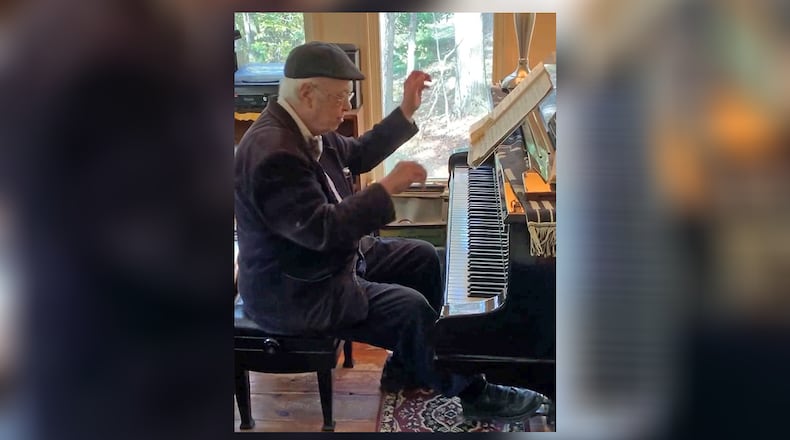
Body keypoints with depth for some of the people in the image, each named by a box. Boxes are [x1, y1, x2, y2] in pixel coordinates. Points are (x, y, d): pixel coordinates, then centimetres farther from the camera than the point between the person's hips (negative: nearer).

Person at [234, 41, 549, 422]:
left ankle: (407, 367, 21)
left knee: (424, 257, 14)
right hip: (295, 291, -11)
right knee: (412, 308, -21)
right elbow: (321, 230, -34)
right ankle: (471, 393, 2)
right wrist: (387, 187, -30)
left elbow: (359, 155, 18)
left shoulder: (303, 126, 3)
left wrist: (407, 111, 11)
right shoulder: (272, 152, -29)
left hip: (335, 257, 11)